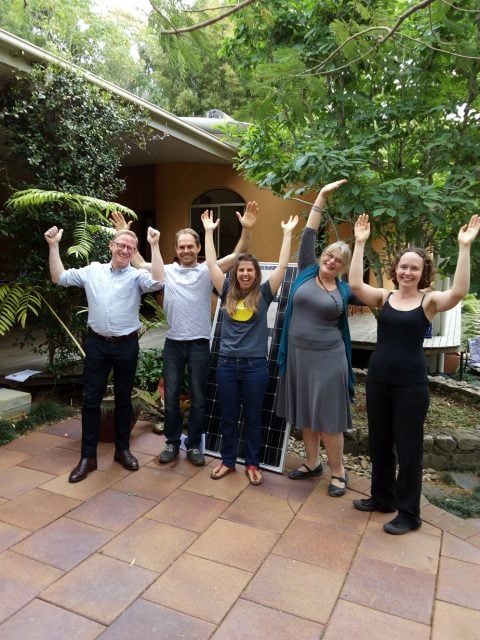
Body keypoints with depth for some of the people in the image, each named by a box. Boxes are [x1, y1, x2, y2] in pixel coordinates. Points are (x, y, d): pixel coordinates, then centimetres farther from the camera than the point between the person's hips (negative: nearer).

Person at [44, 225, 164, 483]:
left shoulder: (137, 275, -3)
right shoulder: (92, 271, 5)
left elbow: (158, 282, -22)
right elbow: (59, 278, 7)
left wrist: (154, 246, -22)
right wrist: (53, 246, 1)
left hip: (126, 345, -1)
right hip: (96, 343, 2)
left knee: (123, 398, 11)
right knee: (91, 399, 5)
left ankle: (122, 449, 27)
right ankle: (88, 456, 16)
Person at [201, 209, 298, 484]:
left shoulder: (263, 294, -1)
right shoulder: (228, 292, 4)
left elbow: (282, 266, -5)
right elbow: (212, 263, 3)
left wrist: (288, 233, -5)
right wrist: (209, 232, 3)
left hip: (255, 365, -2)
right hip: (227, 363, 2)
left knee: (253, 417, 11)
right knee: (228, 417, 14)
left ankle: (253, 464, 27)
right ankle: (228, 461, 30)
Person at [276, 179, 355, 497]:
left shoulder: (344, 290, 0)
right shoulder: (307, 273, 3)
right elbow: (309, 236, 1)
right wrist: (322, 197, -1)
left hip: (327, 358, -3)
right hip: (298, 354, 3)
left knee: (328, 417, 2)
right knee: (304, 414, 14)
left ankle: (339, 472, 19)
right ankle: (313, 463, 32)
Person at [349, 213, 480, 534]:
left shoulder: (429, 301, -5)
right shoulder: (384, 297, 2)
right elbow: (355, 283, -12)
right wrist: (360, 243, -14)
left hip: (411, 384, -4)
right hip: (378, 379, 4)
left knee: (408, 447, 6)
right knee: (379, 442, 17)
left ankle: (409, 514, 22)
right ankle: (382, 497, 36)